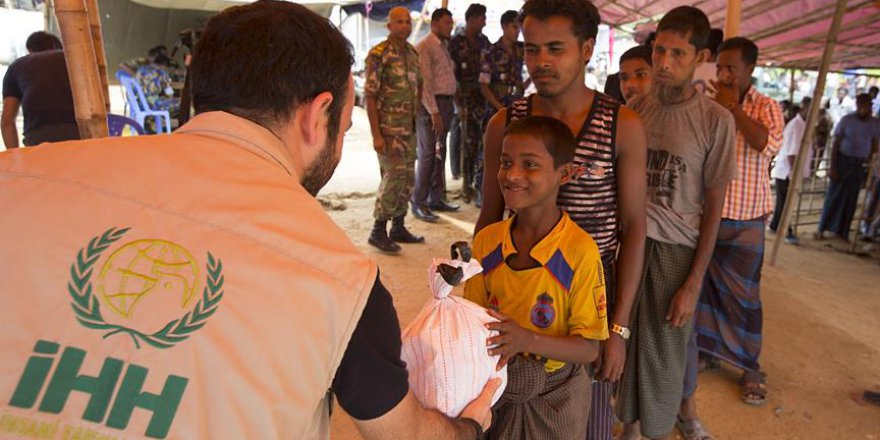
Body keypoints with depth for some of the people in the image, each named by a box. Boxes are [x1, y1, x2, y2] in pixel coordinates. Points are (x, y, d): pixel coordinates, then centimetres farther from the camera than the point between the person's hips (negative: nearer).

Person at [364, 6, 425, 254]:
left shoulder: (413, 53, 12)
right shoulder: (378, 54, -10)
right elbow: (370, 95, -13)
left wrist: (417, 119, 12)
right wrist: (376, 135, -18)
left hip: (410, 128, 7)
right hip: (389, 129, -7)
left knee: (407, 178, 10)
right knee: (394, 177, -9)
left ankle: (398, 227, 23)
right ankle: (378, 231, 4)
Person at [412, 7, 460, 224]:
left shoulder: (445, 46, 18)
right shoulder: (424, 47, -8)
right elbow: (424, 82, -15)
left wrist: (449, 108, 8)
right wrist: (434, 112, -19)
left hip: (446, 102, 8)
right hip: (431, 104, -8)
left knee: (440, 153, 13)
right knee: (427, 155, -7)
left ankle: (437, 198, 22)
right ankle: (419, 204, 1)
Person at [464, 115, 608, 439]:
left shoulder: (580, 251, -21)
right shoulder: (486, 240, -8)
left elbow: (589, 349, -17)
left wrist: (527, 340, -31)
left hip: (555, 397, -3)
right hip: (495, 385, 3)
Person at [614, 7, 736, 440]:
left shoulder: (715, 120, -7)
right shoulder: (635, 107, 1)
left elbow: (713, 207, -4)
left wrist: (693, 284, -6)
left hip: (676, 247, -2)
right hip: (628, 239, 3)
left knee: (668, 347, 10)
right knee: (628, 339, 11)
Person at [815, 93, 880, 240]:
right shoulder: (847, 120, -7)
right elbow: (836, 143, -6)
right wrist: (832, 166, -11)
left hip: (860, 164, 3)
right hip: (843, 160, -3)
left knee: (851, 199, 8)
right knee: (833, 196, 0)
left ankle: (843, 231, 18)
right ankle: (822, 229, 6)